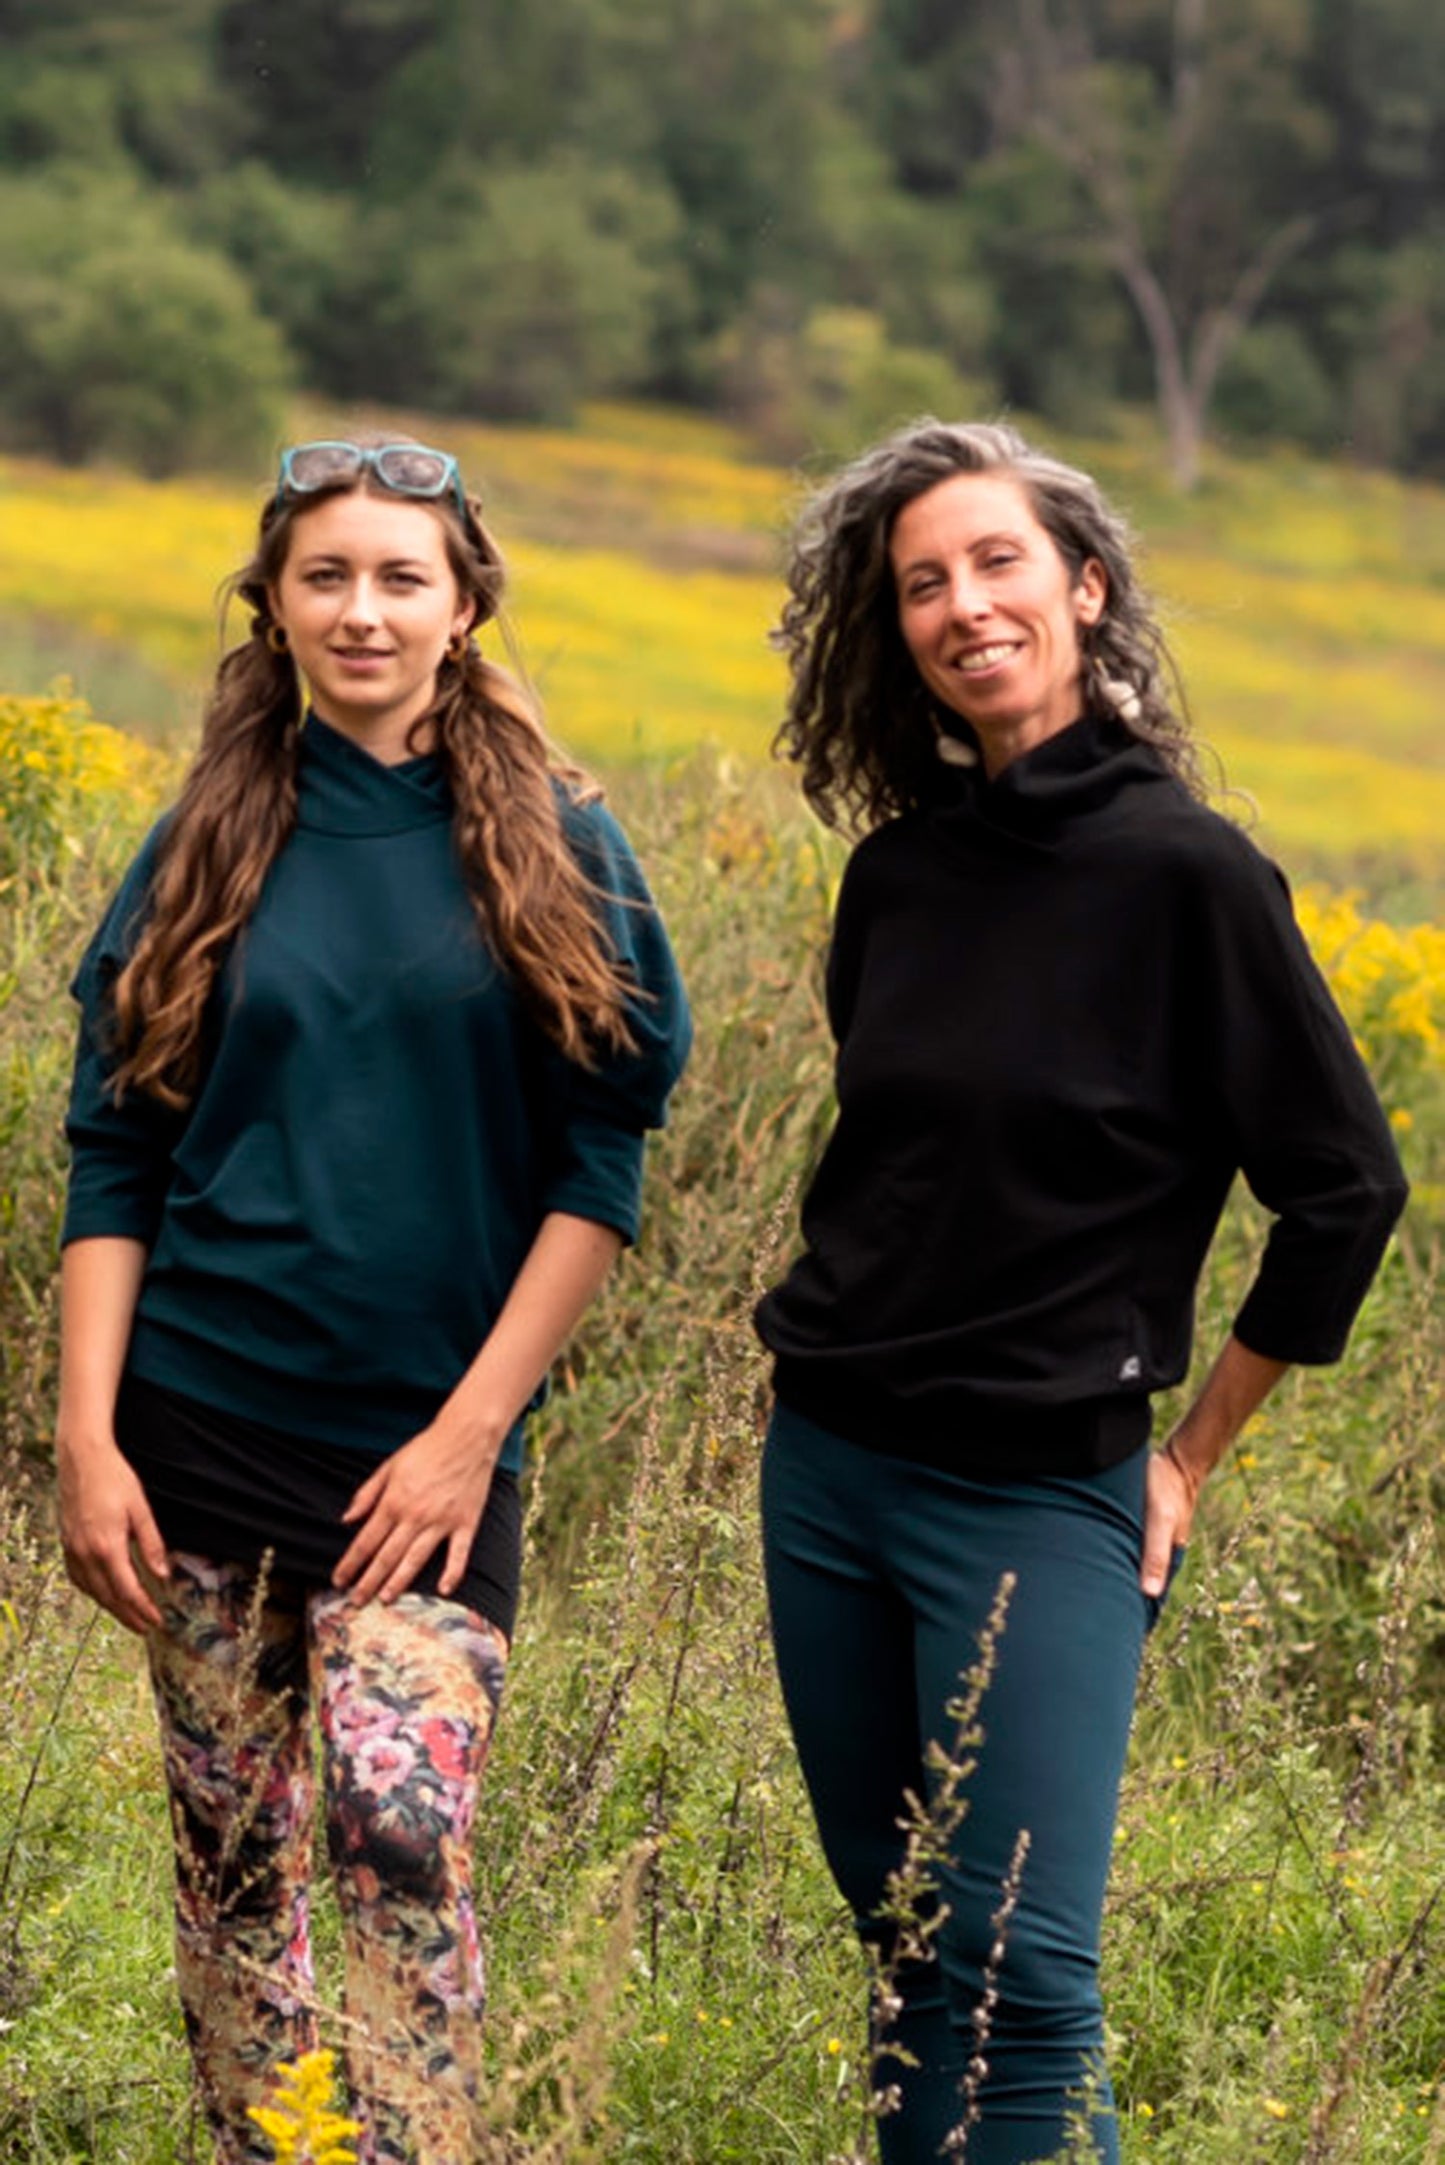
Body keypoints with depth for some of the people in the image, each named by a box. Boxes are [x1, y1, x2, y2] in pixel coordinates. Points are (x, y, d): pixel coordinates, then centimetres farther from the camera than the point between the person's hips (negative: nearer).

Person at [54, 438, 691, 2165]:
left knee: (402, 1830, -16)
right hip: (199, 1421, 2)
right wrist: (85, 1438, -4)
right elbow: (111, 1162, 6)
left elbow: (598, 1169, -1)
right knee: (230, 1845, 7)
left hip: (428, 1438, -2)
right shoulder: (208, 848, 6)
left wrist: (471, 1430, -8)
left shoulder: (559, 852, 1)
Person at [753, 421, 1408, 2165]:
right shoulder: (896, 871, 4)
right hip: (827, 1465, 6)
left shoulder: (1185, 872, -12)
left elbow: (1345, 1189, -7)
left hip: (1038, 1498, -5)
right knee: (902, 1950, 12)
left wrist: (1189, 1459, -2)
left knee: (1019, 1982, -7)